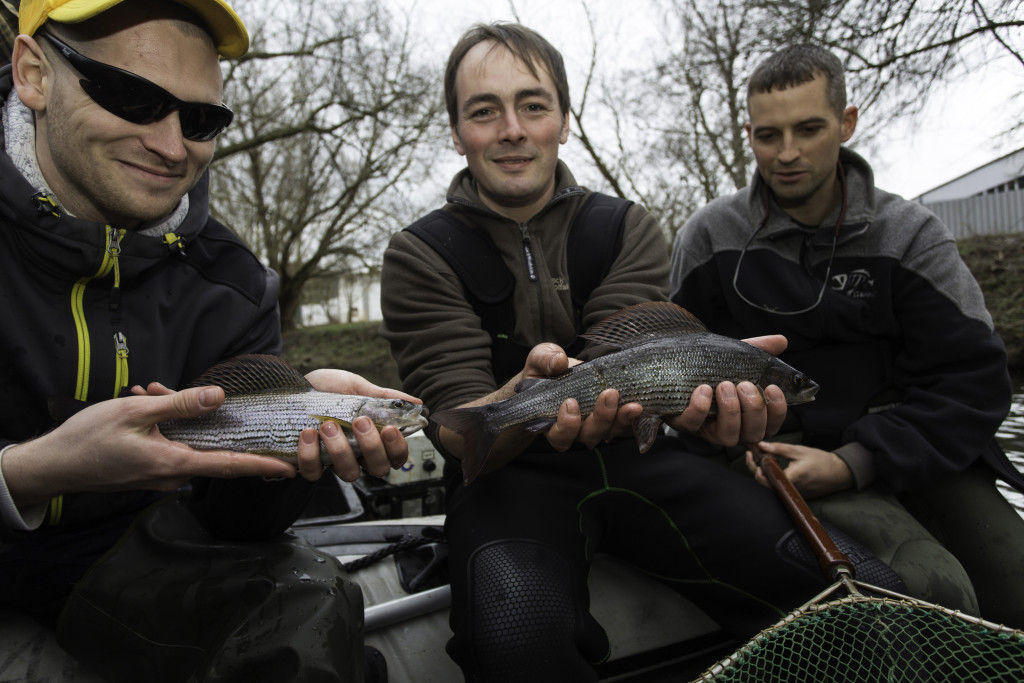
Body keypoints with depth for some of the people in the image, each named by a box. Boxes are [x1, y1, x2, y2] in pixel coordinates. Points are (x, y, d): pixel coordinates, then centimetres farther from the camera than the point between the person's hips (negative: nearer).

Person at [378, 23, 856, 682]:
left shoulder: (631, 229, 6)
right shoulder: (420, 257, -1)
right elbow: (457, 426, -12)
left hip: (633, 454, 3)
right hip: (509, 473, -2)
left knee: (832, 578, -19)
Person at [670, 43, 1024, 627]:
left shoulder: (910, 234, 1)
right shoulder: (711, 238, 1)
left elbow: (975, 376, -4)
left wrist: (857, 462, -17)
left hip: (909, 451, 3)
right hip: (784, 452, -2)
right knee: (931, 586, -26)